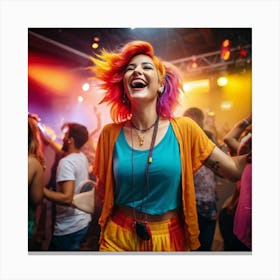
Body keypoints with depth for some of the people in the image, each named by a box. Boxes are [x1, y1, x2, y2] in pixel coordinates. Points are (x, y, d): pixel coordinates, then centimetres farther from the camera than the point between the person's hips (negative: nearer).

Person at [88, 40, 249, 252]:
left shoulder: (183, 129, -11)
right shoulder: (111, 133, -9)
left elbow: (235, 169, -10)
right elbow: (103, 190, 1)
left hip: (169, 239, 1)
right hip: (118, 239, 0)